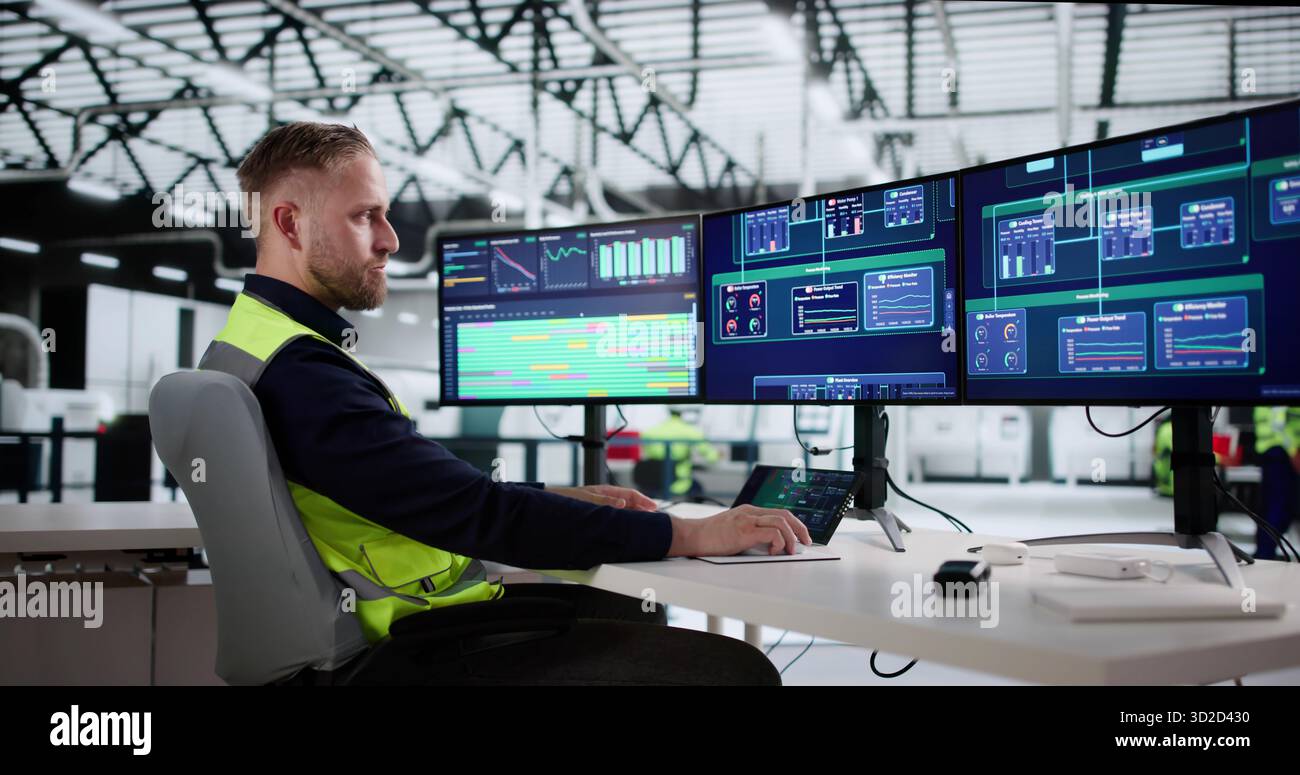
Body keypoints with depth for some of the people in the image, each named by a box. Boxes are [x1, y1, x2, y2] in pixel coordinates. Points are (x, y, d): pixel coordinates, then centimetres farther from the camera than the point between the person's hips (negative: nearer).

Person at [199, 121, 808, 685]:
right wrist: (693, 534, -22)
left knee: (635, 618, 24)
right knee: (737, 668, -14)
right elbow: (477, 515, -27)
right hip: (420, 652, -11)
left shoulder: (251, 342, 10)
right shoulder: (298, 376, -24)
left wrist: (563, 499, 11)